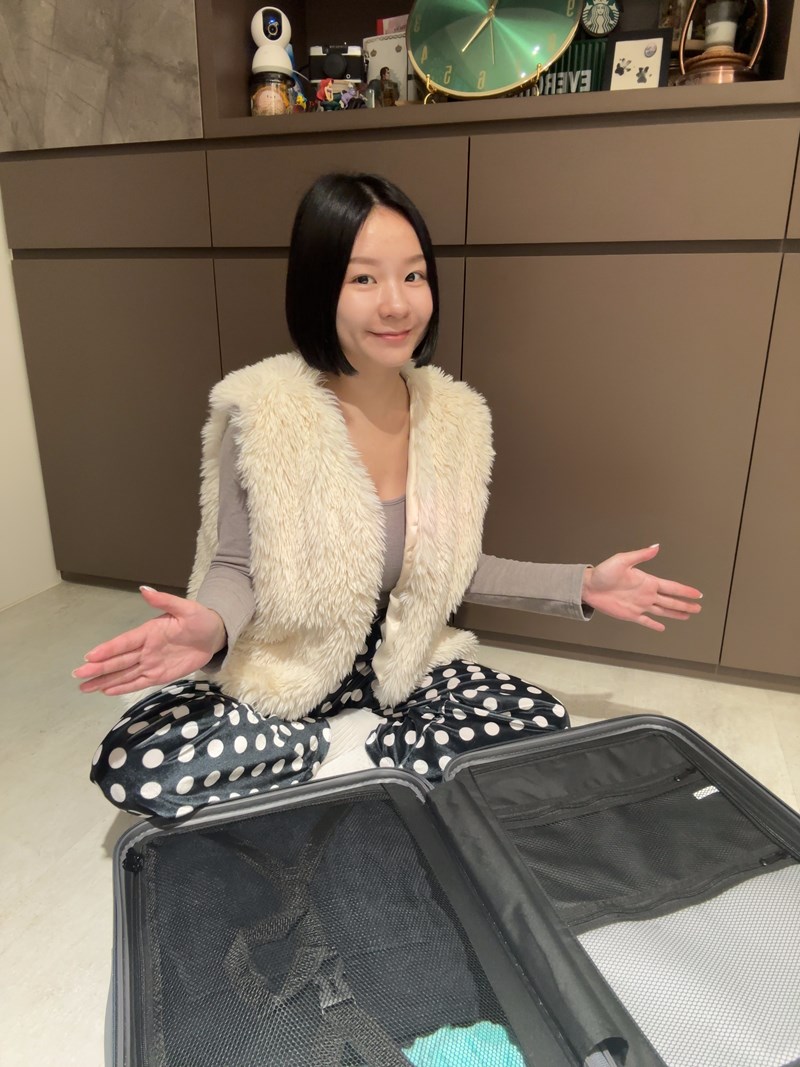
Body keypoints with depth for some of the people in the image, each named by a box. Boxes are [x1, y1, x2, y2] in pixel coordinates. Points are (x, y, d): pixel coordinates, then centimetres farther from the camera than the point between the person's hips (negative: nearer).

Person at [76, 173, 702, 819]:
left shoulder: (455, 417, -6)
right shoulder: (260, 414, -18)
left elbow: (448, 570, 3)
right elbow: (236, 568, -9)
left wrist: (584, 586, -4)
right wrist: (210, 625, -33)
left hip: (400, 665, 3)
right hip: (277, 674, -2)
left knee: (542, 721, -17)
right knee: (133, 765, -23)